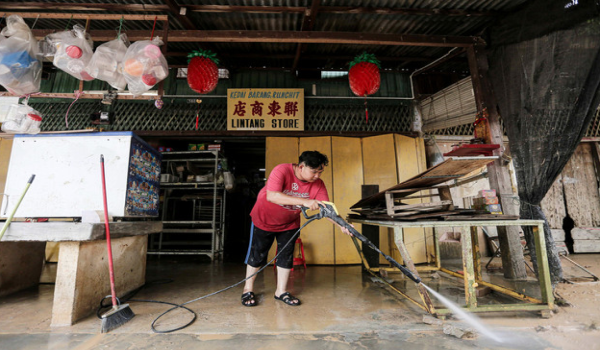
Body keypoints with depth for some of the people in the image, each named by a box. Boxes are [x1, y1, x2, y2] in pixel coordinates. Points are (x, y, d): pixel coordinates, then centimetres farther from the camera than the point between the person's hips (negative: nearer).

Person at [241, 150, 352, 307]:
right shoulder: (281, 171, -33)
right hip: (264, 218, -3)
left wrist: (341, 225, -35)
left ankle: (281, 291, 26)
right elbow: (272, 196, -46)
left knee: (286, 256, 7)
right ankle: (248, 289, 27)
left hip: (290, 223, 4)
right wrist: (304, 201, -52)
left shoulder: (318, 184, -18)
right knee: (257, 254, 7)